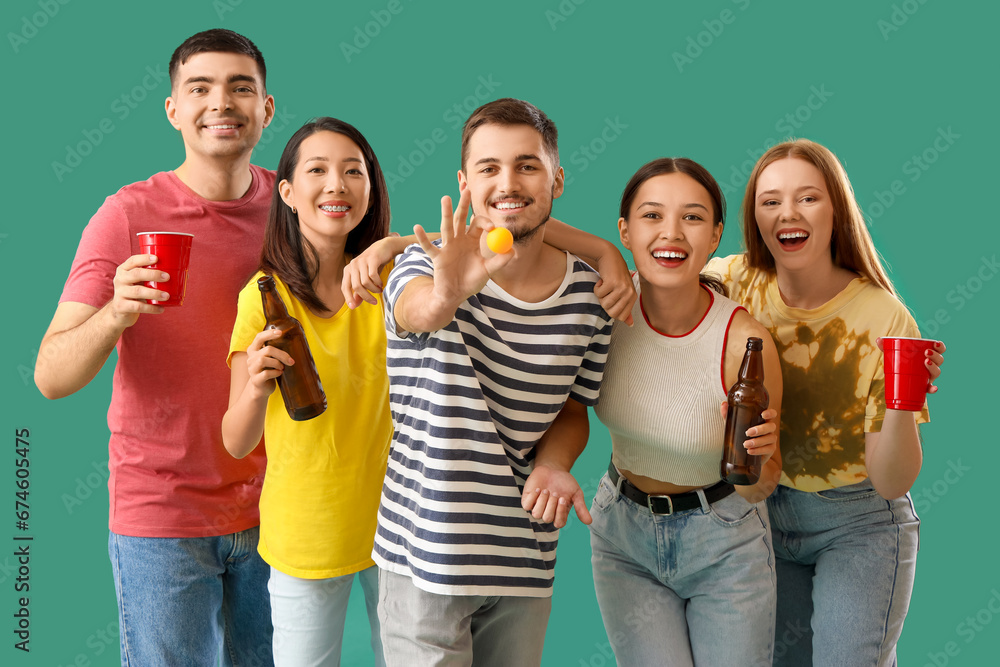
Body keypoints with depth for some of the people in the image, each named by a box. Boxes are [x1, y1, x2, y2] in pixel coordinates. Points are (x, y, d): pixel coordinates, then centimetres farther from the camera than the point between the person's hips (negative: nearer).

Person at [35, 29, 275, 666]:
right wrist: (116, 313, -34)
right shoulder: (128, 214, -11)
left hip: (272, 509, 3)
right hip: (162, 516, -3)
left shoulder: (291, 204, -1)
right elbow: (51, 376, -13)